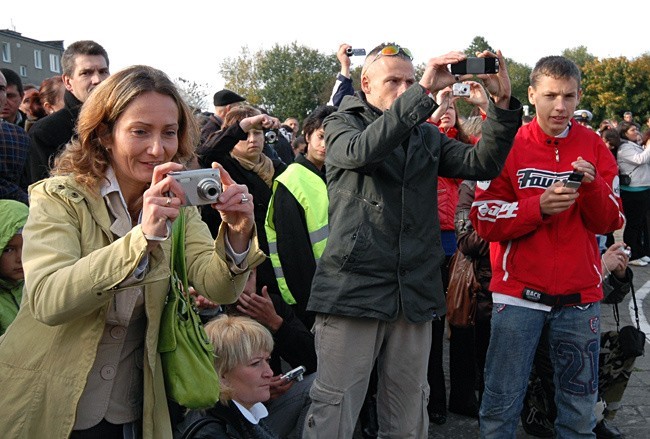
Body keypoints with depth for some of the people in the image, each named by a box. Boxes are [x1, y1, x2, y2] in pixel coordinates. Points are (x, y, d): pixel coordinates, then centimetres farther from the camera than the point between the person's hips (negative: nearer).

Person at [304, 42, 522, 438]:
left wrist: (503, 102, -12)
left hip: (415, 293, 4)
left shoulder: (427, 136, 16)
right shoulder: (341, 124, 6)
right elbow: (362, 150, -18)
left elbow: (483, 164, 2)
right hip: (353, 288, -4)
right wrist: (425, 91, -23)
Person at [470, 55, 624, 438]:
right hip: (519, 293, -2)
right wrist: (539, 206, -20)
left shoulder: (594, 147, 6)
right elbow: (485, 220, -6)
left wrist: (593, 186, -15)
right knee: (502, 405, 3)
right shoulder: (507, 145, -1)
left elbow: (610, 222, 4)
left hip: (580, 296, 3)